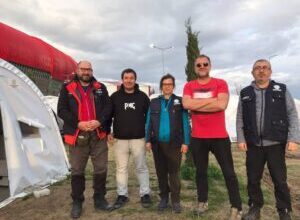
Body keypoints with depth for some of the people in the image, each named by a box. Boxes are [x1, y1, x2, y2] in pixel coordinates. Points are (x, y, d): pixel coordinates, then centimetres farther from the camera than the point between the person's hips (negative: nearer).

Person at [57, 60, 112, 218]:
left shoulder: (100, 88, 10)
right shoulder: (67, 89, 5)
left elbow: (107, 107, 2)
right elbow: (62, 110, -2)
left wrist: (99, 121, -16)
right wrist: (78, 123, -15)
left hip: (98, 134, 2)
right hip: (77, 135, -1)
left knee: (101, 169, 8)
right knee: (77, 171, 9)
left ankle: (99, 199, 25)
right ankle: (77, 202, 24)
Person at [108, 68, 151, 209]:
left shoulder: (142, 96, 5)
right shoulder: (115, 96, 4)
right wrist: (108, 132, 1)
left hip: (139, 138, 0)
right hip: (119, 139, 1)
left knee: (141, 167, 7)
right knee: (121, 168, 8)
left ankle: (145, 194, 20)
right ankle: (122, 195, 21)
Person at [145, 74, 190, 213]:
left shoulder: (180, 102, 2)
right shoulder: (154, 102, 8)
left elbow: (185, 123, -2)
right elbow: (149, 122, 7)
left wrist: (185, 142, -9)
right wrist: (148, 140, -1)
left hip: (174, 144, -2)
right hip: (157, 143, 3)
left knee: (174, 172, 3)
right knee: (161, 172, 11)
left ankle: (176, 200, 15)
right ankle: (163, 198, 26)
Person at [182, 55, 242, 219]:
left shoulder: (220, 83, -2)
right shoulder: (189, 86, 5)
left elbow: (222, 104, -19)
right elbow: (186, 104, -14)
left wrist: (196, 105, -13)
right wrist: (212, 100, -15)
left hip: (219, 136, -2)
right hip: (197, 137, 3)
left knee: (229, 172, 4)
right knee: (200, 172, 14)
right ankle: (202, 202, 30)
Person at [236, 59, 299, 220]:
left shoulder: (281, 90, 5)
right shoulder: (245, 93, 8)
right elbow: (240, 118, 7)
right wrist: (241, 139, -1)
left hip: (276, 144, -1)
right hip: (253, 145, 2)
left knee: (280, 180, 5)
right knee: (253, 179, 9)